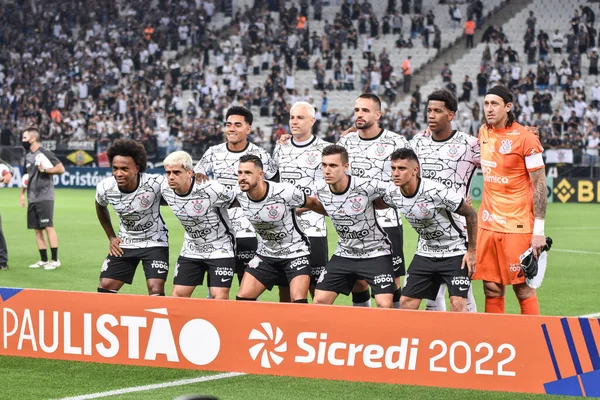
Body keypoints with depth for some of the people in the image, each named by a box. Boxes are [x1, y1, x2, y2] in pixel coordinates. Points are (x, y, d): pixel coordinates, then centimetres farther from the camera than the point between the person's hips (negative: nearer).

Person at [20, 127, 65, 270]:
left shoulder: (45, 153, -9)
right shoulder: (28, 155, 14)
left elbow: (61, 169, -13)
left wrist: (45, 170, -18)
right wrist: (22, 193, 21)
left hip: (44, 197, -8)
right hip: (32, 198, 8)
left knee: (48, 227, -10)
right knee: (37, 229, 8)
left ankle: (55, 260, -7)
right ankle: (43, 260, 14)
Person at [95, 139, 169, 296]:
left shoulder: (155, 184, -28)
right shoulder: (105, 187, -14)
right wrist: (111, 237, 9)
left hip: (154, 242, -4)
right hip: (124, 245, 4)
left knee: (156, 291, -16)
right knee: (105, 287, 0)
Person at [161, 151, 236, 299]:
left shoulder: (211, 189, -27)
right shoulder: (165, 189, -9)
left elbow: (236, 201, -10)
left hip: (220, 248, -5)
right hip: (191, 250, 6)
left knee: (220, 296, -12)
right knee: (178, 294, 3)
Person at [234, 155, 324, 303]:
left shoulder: (286, 192, -26)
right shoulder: (239, 195, -11)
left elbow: (313, 203, -7)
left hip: (295, 252, -5)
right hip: (266, 254, 5)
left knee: (298, 301, -19)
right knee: (242, 298, -1)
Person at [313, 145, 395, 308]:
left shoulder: (366, 186, -24)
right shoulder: (320, 190, -8)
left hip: (376, 253, -5)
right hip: (344, 254, 5)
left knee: (385, 305, -17)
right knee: (319, 301, 0)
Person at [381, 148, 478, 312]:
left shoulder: (437, 191, -26)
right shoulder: (393, 195, -9)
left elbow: (471, 214, -16)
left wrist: (471, 251, -12)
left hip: (455, 252, -6)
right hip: (425, 253, 6)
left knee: (458, 304, -17)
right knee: (406, 302, 2)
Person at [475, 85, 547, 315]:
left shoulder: (525, 138, -11)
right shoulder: (484, 133, 8)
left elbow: (540, 184, -10)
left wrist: (539, 230, -13)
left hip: (517, 225, -6)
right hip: (488, 224, 6)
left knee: (523, 287, -2)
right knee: (492, 288, 6)